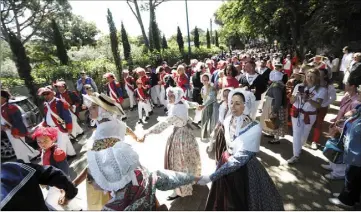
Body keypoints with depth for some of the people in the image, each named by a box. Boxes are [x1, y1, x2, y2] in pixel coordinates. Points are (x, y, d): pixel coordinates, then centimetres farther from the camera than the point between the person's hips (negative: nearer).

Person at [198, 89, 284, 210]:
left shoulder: (254, 128, -25)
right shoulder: (227, 120, -7)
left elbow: (239, 159, -28)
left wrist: (211, 177, -29)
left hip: (244, 171, -5)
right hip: (226, 164, 5)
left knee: (242, 204, 19)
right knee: (223, 202, 25)